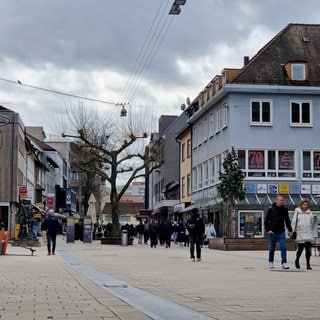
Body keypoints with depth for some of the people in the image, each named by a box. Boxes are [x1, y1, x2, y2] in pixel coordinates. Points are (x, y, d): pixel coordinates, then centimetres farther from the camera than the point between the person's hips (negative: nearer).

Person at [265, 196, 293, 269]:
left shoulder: (284, 209, 5)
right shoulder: (271, 209, -6)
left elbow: (287, 221, 14)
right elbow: (266, 220, -3)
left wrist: (290, 230, 9)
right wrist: (268, 230, -12)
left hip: (281, 232, 2)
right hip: (272, 232, -2)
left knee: (283, 247, -10)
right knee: (272, 248, 7)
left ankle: (284, 263, -9)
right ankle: (271, 262, 23)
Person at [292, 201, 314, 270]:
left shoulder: (310, 213, 12)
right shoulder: (297, 212, 5)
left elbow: (312, 224, 13)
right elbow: (294, 222, 3)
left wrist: (314, 221, -9)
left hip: (308, 234, 2)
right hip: (300, 234, -2)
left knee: (308, 249, -5)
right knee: (300, 249, 2)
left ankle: (308, 264, 0)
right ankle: (297, 261, 26)